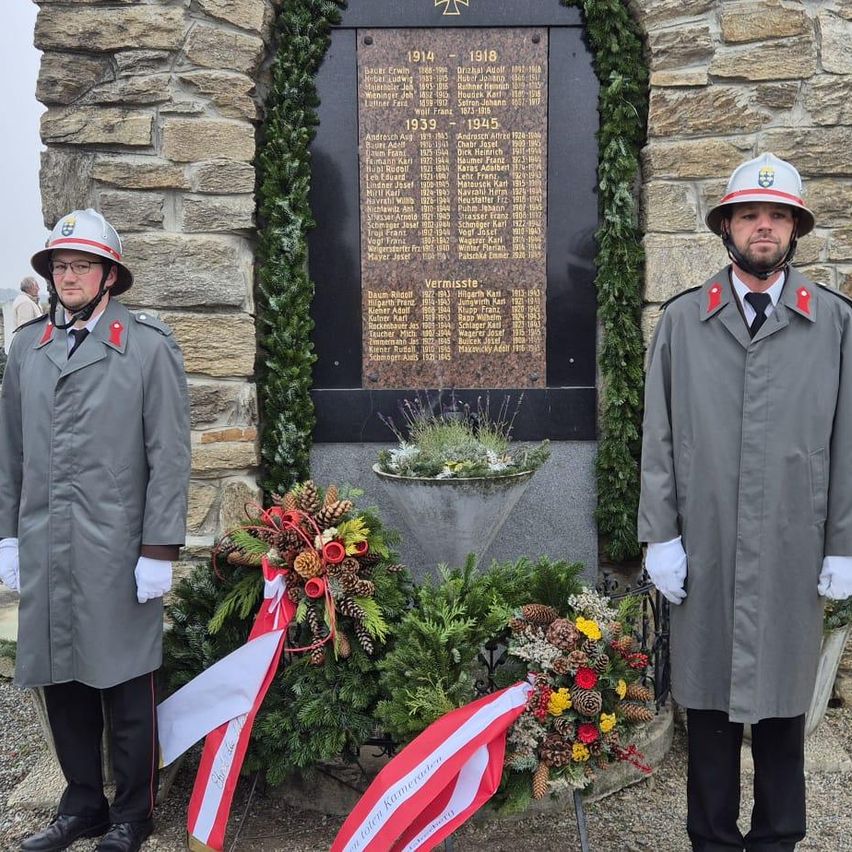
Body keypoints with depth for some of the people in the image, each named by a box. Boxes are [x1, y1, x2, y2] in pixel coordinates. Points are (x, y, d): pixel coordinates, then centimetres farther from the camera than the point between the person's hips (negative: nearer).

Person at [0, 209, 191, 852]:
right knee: (61, 682, 14)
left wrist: (159, 551, -10)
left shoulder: (150, 347, -4)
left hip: (117, 554, -4)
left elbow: (170, 455, -7)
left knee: (127, 689, 6)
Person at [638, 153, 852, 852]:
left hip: (794, 552, 0)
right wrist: (661, 537, -1)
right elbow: (659, 439, 3)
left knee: (783, 703, 12)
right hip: (704, 551, 1)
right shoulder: (682, 320, 4)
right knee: (709, 702, 11)